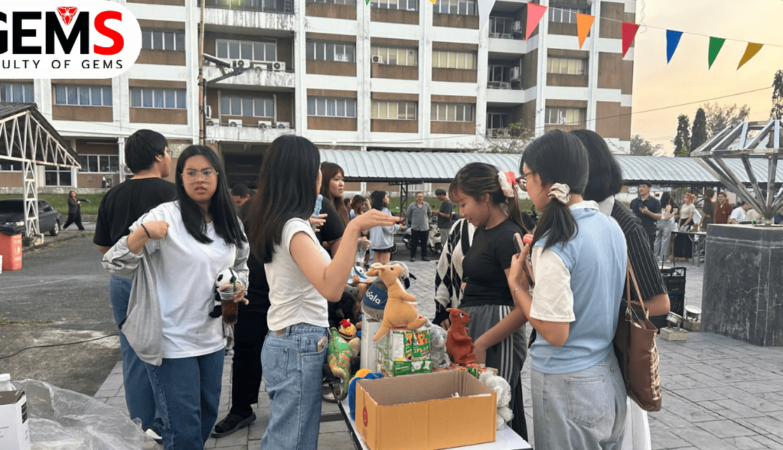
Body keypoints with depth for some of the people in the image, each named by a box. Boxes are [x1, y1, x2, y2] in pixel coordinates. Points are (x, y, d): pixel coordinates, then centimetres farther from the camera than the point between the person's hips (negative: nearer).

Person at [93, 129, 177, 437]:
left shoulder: (112, 196, 5)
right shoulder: (170, 192, -11)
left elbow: (102, 245, 12)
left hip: (122, 281, 5)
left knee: (134, 356, 13)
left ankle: (142, 428, 24)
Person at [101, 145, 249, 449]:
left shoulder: (229, 222, 5)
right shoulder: (165, 216, -12)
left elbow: (241, 264, 20)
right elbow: (115, 264, -16)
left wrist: (240, 286, -1)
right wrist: (142, 232, -34)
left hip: (212, 338, 6)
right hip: (173, 341, -6)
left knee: (209, 414, 21)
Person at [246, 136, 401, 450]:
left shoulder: (273, 224, 8)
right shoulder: (294, 228, -21)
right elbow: (331, 289, -36)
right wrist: (353, 229, -40)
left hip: (285, 342, 10)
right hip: (300, 347, -10)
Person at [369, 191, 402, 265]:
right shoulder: (385, 210, -14)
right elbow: (388, 227, -18)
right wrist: (398, 227, -1)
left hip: (374, 242, 7)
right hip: (384, 242, -7)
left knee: (377, 264, 12)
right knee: (384, 264, -2)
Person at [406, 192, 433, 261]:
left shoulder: (427, 205, 2)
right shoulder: (412, 205, -4)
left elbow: (430, 213, 17)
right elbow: (407, 214, 8)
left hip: (425, 227, 2)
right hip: (415, 227, -2)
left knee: (424, 243, 8)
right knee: (414, 243, 1)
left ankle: (424, 256, 18)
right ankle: (413, 256, 10)